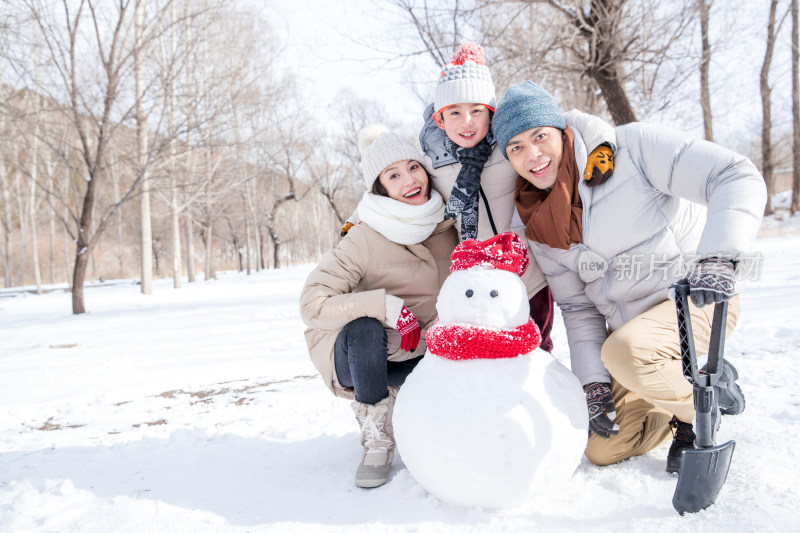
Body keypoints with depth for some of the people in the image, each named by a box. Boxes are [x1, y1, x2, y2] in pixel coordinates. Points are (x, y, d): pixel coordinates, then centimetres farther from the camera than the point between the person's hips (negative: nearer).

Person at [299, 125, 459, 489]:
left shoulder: (447, 224, -9)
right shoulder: (365, 240, -25)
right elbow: (312, 305, -29)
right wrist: (387, 305, -38)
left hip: (416, 352, 5)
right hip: (356, 349, -5)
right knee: (366, 327, -37)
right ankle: (376, 441, -15)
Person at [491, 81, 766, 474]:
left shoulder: (630, 147, -15)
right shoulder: (539, 228, 1)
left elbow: (737, 177, -21)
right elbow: (577, 307, 5)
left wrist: (718, 257, -36)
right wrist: (593, 381, -5)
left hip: (699, 298, -5)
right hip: (628, 323, 6)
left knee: (625, 352, -36)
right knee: (604, 449, 5)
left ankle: (699, 412, -4)